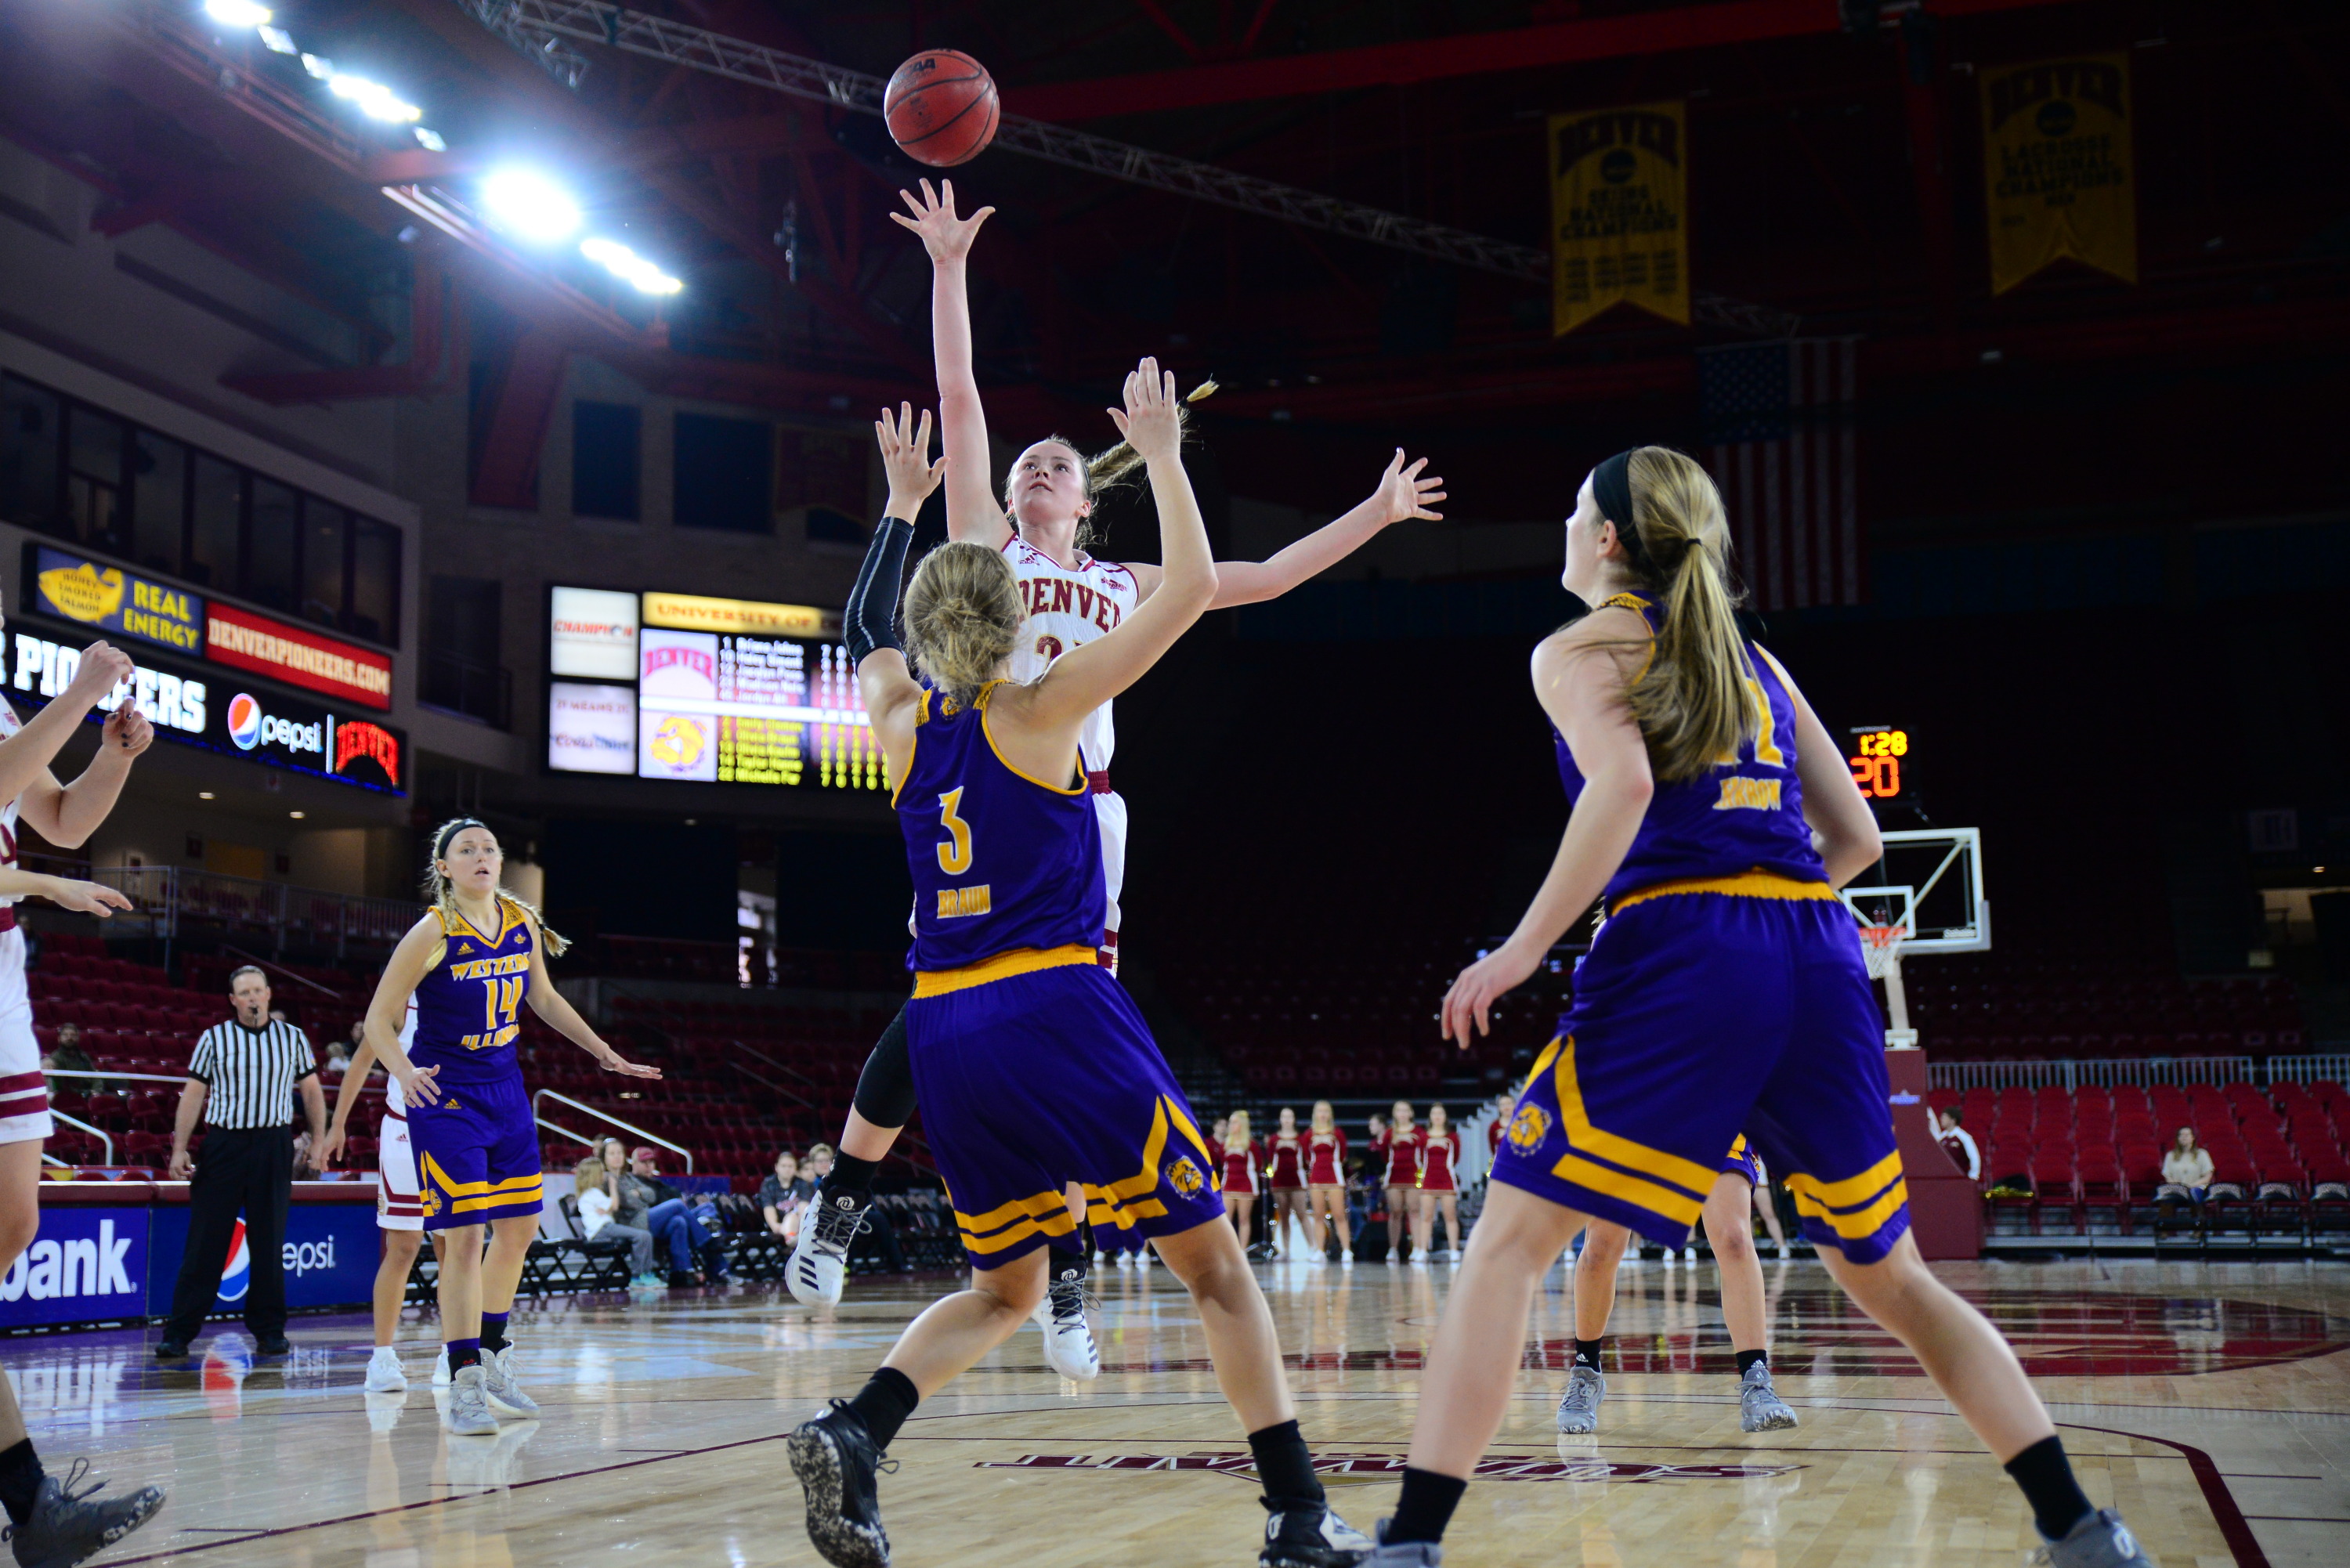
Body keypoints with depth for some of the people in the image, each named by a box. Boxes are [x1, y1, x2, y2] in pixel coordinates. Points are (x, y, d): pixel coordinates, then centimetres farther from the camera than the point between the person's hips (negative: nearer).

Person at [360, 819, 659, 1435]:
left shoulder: (523, 923, 2)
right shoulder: (433, 932, -15)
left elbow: (544, 999, 17)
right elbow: (379, 1019, -12)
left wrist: (604, 1053, 18)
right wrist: (404, 1072, -30)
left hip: (505, 1089, 7)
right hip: (445, 1095, -7)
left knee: (519, 1228, 12)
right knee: (464, 1236, -10)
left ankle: (493, 1356, 29)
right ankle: (463, 1387, -4)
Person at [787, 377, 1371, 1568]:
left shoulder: (900, 725, 9)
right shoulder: (1037, 712, -3)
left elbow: (867, 636, 33)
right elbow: (1192, 587, -2)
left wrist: (902, 506, 38)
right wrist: (1161, 455, 6)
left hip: (942, 1031, 5)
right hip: (1056, 1011, -5)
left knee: (1004, 1290, 19)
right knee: (1215, 1267, 5)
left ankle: (853, 1431, -5)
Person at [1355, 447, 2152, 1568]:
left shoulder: (1578, 650, 9)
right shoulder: (1752, 658, 25)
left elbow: (1624, 785, -12)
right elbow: (1855, 837, 21)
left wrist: (1525, 946, -10)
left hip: (1676, 962, -5)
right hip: (1820, 959, 6)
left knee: (1508, 1244, 0)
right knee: (1886, 1276, 18)